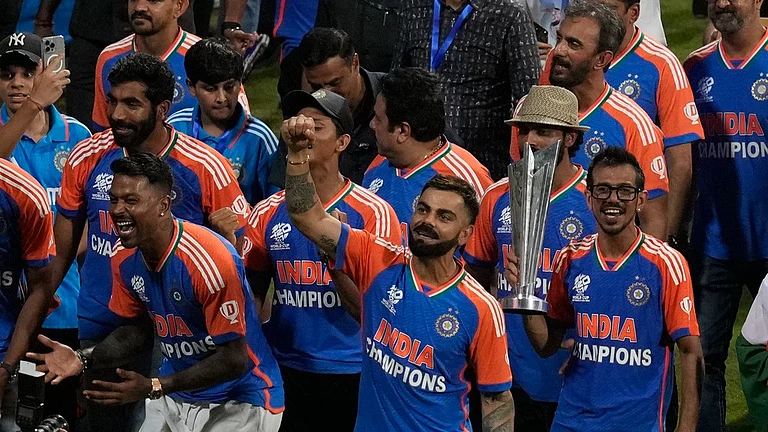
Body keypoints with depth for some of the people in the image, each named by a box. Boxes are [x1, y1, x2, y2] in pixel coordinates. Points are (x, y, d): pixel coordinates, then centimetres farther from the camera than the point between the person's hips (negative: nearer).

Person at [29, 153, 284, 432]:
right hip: (173, 397, 7)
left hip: (239, 400, -7)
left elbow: (234, 360, -23)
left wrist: (153, 387, -27)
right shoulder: (125, 257, -5)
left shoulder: (209, 260, -27)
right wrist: (84, 359, -7)